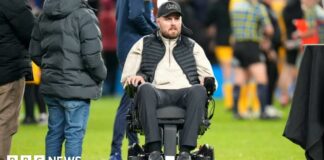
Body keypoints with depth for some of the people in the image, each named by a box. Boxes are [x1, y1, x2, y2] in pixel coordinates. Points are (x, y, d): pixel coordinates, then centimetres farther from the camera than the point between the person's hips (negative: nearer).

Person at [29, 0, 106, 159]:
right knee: (74, 134, -1)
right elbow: (91, 56, -18)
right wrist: (100, 76, 0)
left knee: (55, 132, 15)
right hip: (76, 86, -7)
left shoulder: (44, 17, 6)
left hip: (50, 85, 7)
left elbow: (35, 52, 11)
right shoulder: (84, 16, -16)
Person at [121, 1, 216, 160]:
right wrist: (134, 78, -4)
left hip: (185, 93, 1)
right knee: (145, 89, -38)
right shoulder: (143, 45, 25)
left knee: (199, 90, -36)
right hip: (157, 93, -1)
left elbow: (207, 75, 20)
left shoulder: (192, 47, 28)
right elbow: (126, 77, 20)